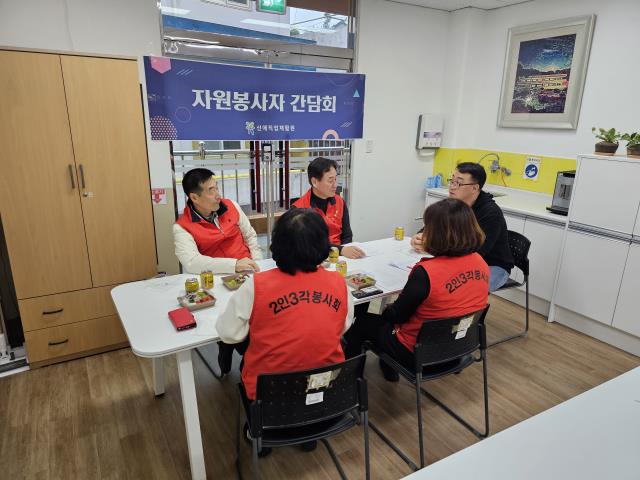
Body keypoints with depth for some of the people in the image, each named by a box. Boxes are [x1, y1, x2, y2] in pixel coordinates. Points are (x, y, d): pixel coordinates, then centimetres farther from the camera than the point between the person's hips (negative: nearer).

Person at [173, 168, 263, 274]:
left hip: (247, 271, 3)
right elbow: (191, 263, -22)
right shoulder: (182, 227, -9)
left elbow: (250, 236, 15)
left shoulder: (231, 205, 4)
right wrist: (234, 264, -29)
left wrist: (257, 264, 1)